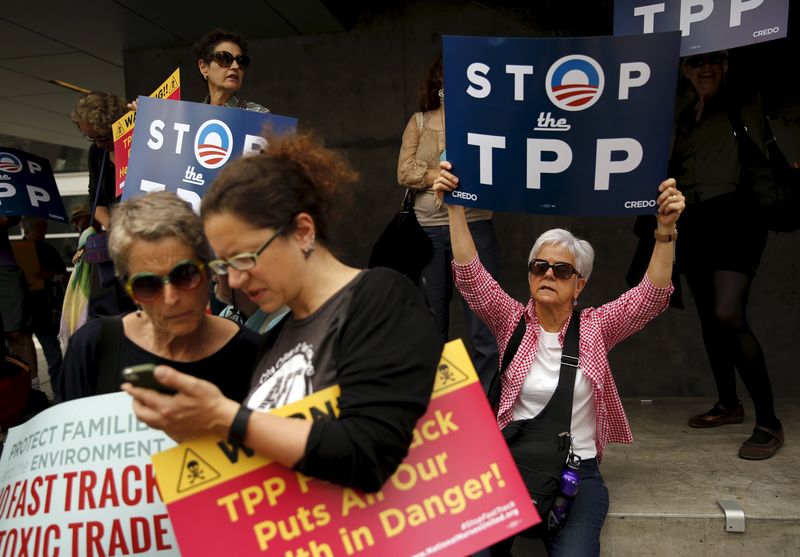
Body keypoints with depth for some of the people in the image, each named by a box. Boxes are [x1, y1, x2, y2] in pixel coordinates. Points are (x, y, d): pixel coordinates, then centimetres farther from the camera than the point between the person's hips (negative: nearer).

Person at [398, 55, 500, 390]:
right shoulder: (420, 122, 10)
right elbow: (405, 173, 0)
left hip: (474, 227, -2)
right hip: (428, 230, 2)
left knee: (484, 324, -3)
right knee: (432, 324, 13)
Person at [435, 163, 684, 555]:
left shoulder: (595, 327, 1)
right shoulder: (512, 321, 1)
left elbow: (652, 295, -11)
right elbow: (470, 276, -11)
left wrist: (665, 229, -25)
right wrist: (456, 208, -20)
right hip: (512, 461, 1)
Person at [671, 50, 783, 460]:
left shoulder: (742, 111, 5)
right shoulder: (684, 120, 19)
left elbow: (759, 168, -2)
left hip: (734, 218, -6)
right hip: (695, 223, 6)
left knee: (729, 316, -19)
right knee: (709, 318, 9)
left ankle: (768, 423, -11)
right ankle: (728, 404, 23)